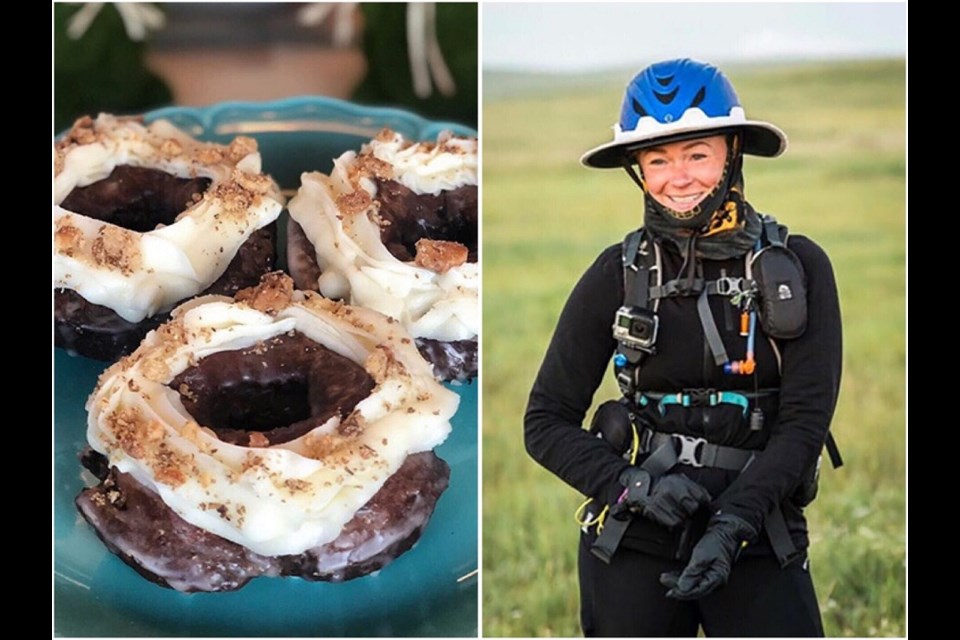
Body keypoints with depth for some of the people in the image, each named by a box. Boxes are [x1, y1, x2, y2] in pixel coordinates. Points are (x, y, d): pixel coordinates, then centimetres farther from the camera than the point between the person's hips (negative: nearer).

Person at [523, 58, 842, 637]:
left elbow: (806, 420, -6)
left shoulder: (798, 267, -1)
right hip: (634, 544, 1)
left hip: (755, 541, -1)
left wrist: (731, 525, -18)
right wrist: (631, 486, -14)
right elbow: (547, 422, 2)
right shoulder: (617, 275, 1)